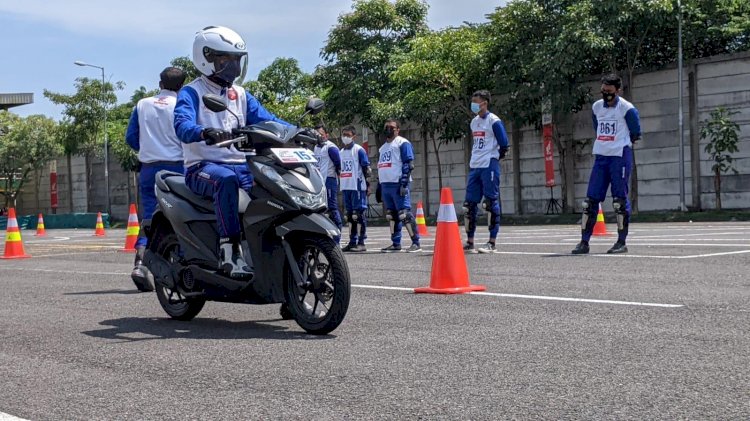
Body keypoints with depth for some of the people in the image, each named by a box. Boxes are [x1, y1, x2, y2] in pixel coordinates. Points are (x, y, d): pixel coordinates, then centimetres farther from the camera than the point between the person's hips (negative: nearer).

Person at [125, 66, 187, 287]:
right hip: (176, 166, -3)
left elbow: (130, 137, 10)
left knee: (149, 215, 1)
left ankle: (140, 262, -18)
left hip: (148, 167, 3)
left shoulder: (142, 105, 9)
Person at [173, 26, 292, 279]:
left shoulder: (241, 95, 20)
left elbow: (266, 120, 10)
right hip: (203, 167, -6)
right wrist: (205, 132, -41)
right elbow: (182, 125, -18)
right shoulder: (191, 93, 1)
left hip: (241, 166, 6)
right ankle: (230, 251, -43)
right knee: (226, 180, -40)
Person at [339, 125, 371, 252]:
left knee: (359, 214, -7)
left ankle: (361, 243, -6)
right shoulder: (342, 152, 16)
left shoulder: (359, 150, -5)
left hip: (358, 187, -7)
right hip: (346, 187, 7)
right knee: (350, 215, 10)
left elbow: (366, 168, -7)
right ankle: (352, 242, 15)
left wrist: (367, 184, -11)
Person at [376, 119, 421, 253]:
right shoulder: (383, 147, 24)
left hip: (398, 185, -8)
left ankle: (416, 243, -12)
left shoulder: (402, 143, -3)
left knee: (405, 214, -13)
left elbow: (408, 164, -11)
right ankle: (396, 244, 15)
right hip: (386, 185, 8)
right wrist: (379, 187, 23)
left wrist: (404, 184, -19)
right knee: (391, 216, 9)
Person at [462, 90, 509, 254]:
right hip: (474, 167, 8)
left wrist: (493, 159, 1)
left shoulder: (493, 121, -8)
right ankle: (469, 242, 13)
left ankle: (492, 243, -4)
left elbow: (504, 144, -8)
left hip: (489, 167, -8)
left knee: (491, 203, -6)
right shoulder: (474, 122, 16)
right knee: (469, 204, 7)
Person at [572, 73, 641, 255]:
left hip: (620, 157, -6)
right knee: (591, 199, 1)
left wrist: (621, 145, 8)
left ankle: (622, 243, 4)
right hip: (600, 156, 6)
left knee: (620, 200, -3)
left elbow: (635, 134, 0)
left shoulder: (627, 108, -8)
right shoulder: (596, 107, 10)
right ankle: (584, 242, 4)